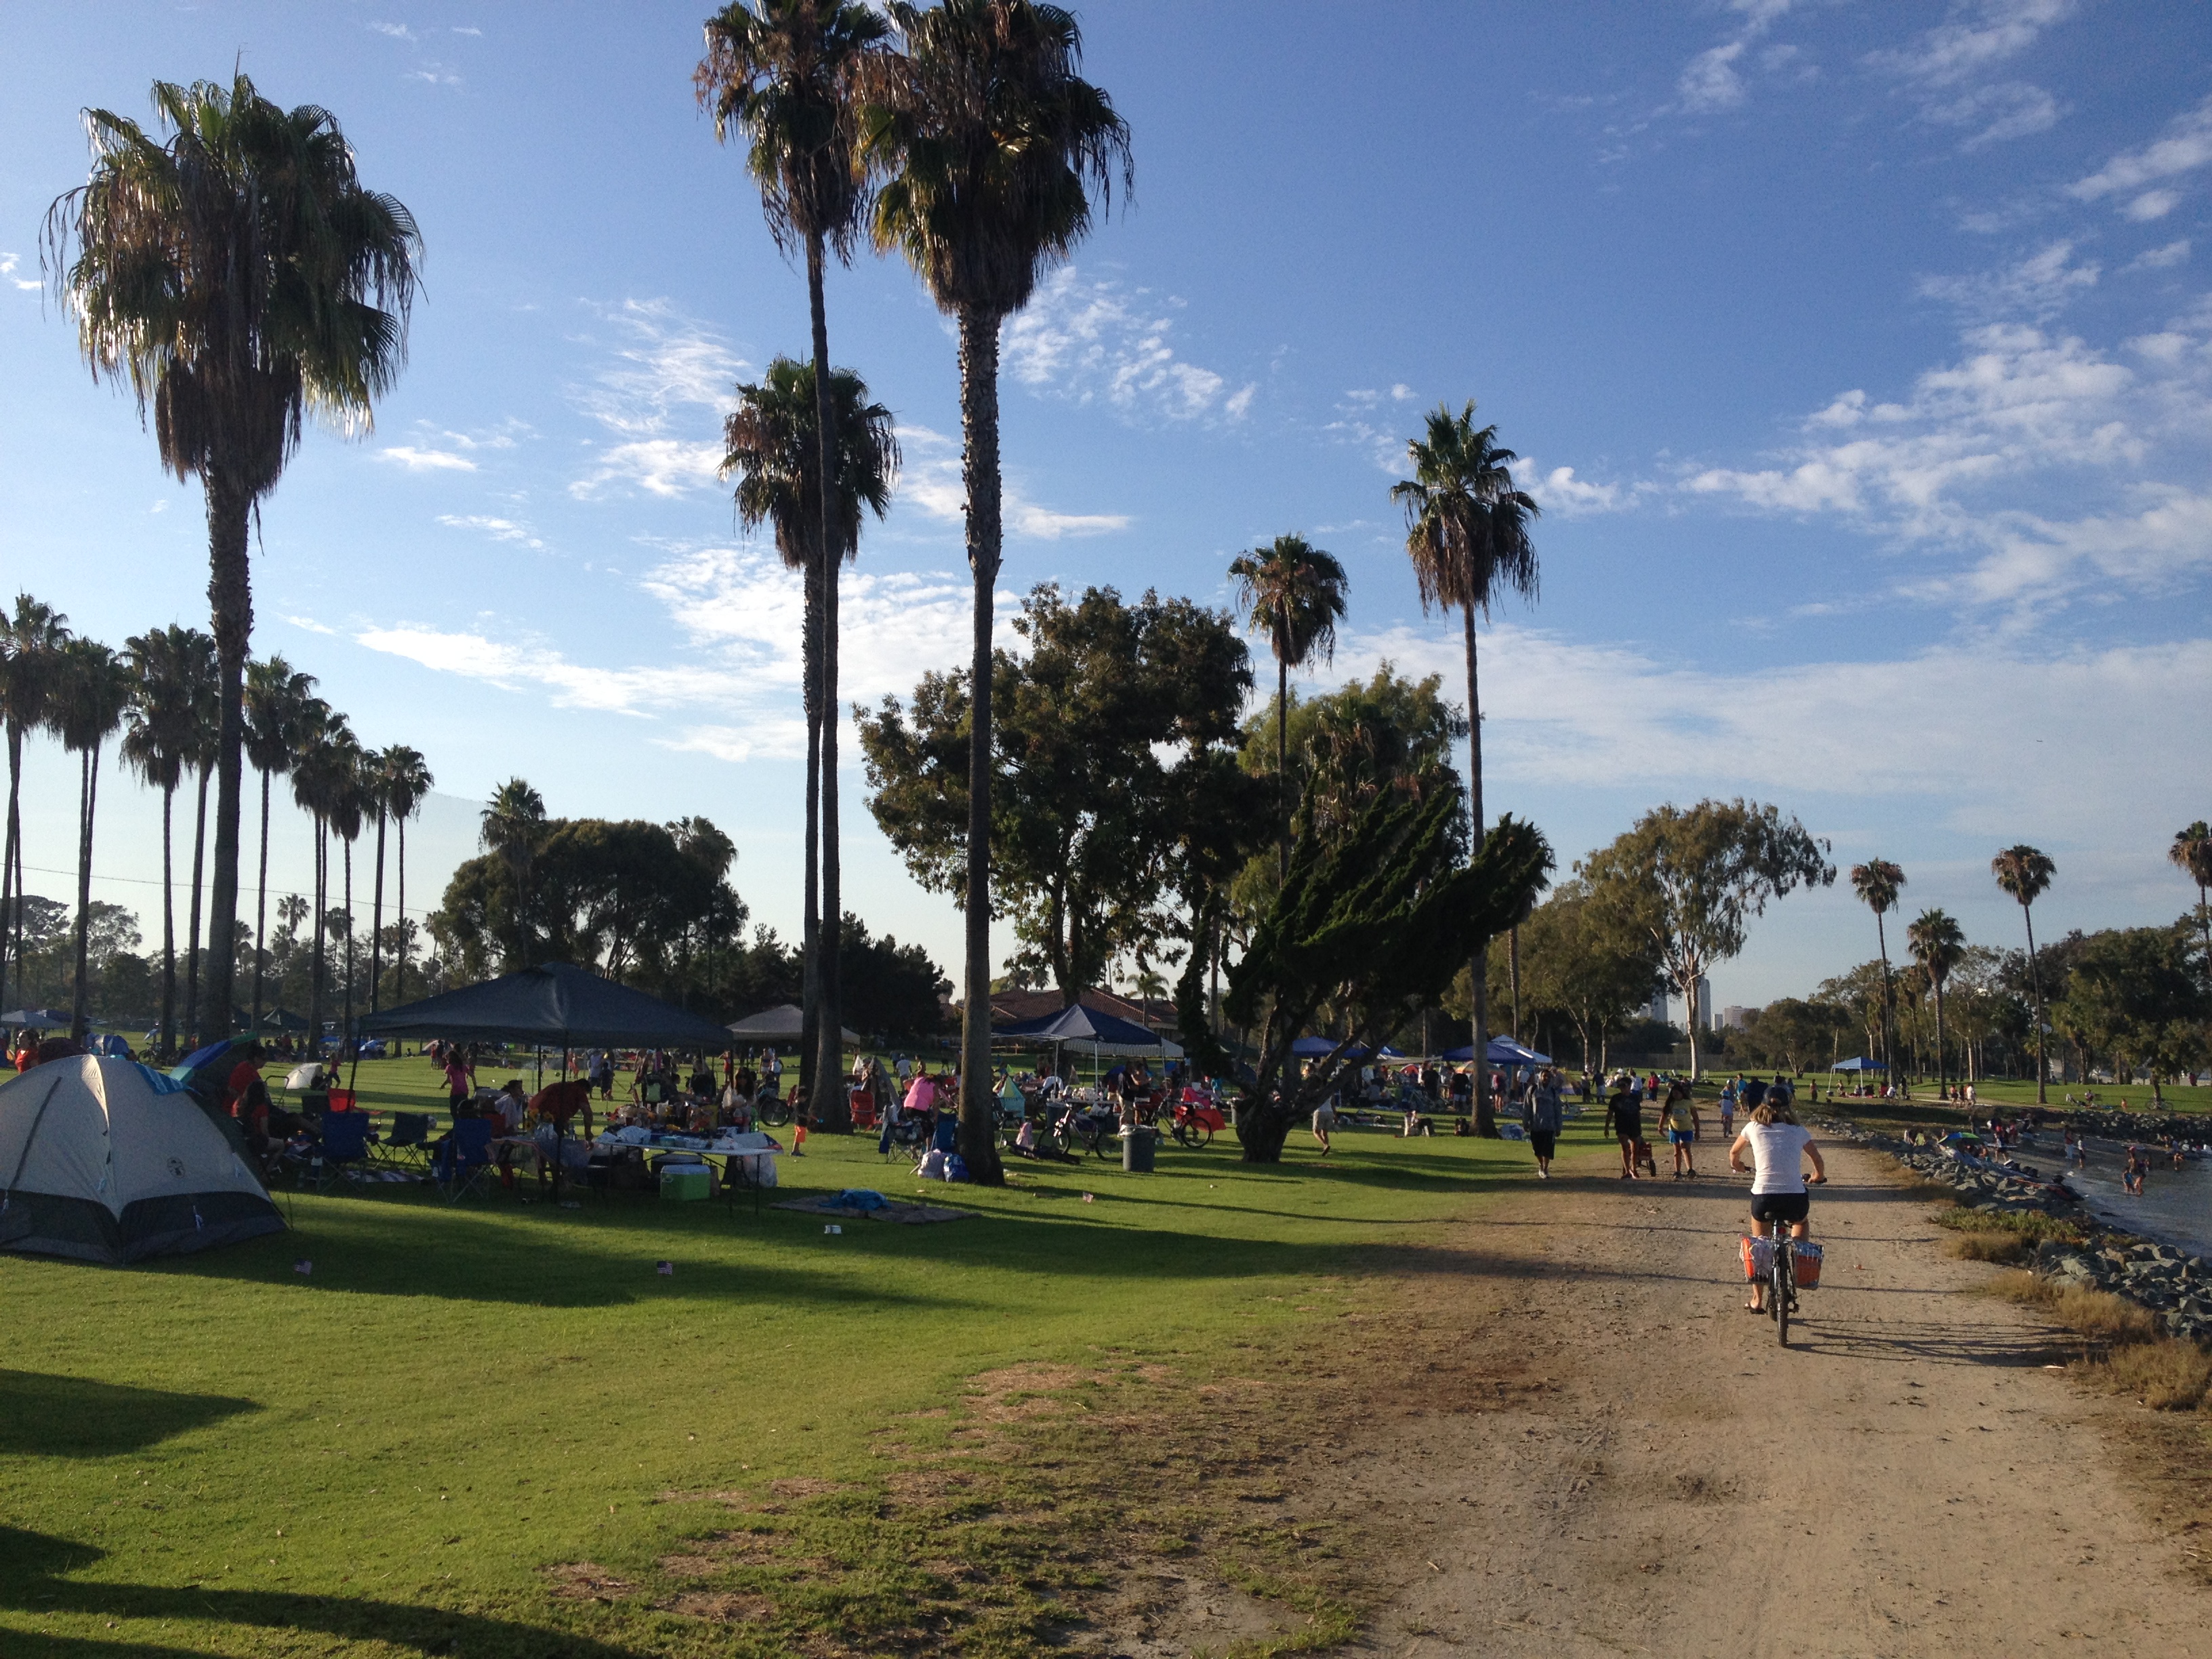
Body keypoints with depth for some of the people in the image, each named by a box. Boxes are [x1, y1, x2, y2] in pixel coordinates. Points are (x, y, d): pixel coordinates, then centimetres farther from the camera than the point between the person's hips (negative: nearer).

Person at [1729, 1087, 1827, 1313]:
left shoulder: (1753, 1128, 10)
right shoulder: (1798, 1132, 11)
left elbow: (1734, 1153, 26)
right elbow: (1819, 1162, 21)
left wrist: (1737, 1166, 49)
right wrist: (1817, 1177, 44)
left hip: (1763, 1197, 0)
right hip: (1796, 1199, 1)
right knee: (1800, 1221, 36)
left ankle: (1757, 1300, 23)